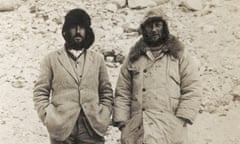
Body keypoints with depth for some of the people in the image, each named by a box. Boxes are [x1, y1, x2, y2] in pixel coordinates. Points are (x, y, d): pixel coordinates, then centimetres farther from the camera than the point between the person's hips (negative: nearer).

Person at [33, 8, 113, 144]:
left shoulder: (98, 59, 12)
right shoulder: (52, 59, 7)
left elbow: (107, 92, 13)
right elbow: (40, 92, 5)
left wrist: (103, 119, 2)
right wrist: (49, 119, -6)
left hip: (92, 129, 2)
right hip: (61, 129, -1)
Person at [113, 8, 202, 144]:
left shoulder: (179, 54, 9)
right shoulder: (133, 57, 15)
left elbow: (192, 91, 2)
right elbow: (123, 93, 12)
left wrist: (180, 120, -8)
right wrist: (122, 122, 1)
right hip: (136, 131, 2)